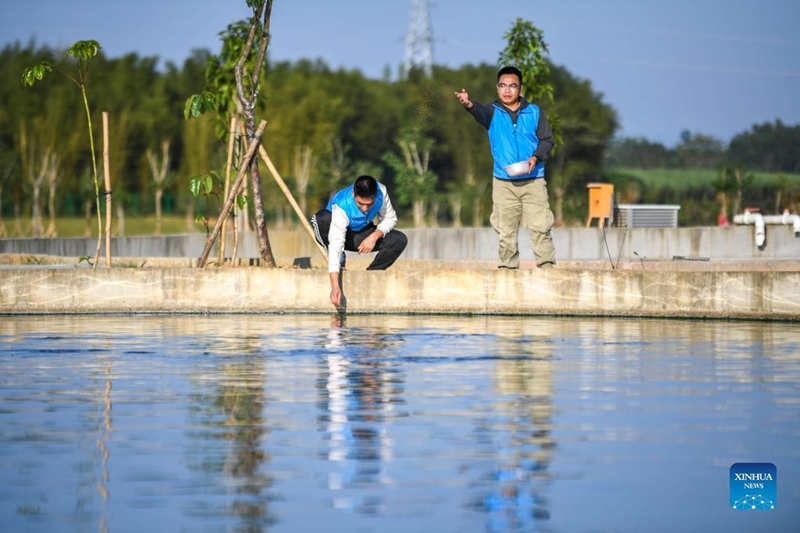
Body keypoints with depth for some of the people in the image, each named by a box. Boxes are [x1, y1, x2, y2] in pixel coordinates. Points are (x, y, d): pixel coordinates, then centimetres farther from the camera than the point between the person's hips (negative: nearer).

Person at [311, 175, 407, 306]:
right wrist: (335, 286, -52)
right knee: (323, 218, -38)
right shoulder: (341, 207, -38)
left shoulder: (381, 191, -25)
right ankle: (340, 259, -12)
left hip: (360, 234, 4)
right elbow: (335, 245, -45)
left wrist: (374, 236, -29)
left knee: (399, 240, -21)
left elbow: (390, 218, -8)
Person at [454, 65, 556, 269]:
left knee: (540, 226, -6)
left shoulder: (534, 112, 7)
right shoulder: (493, 112, 4)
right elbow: (481, 112, -19)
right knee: (506, 230, 3)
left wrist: (536, 157, -13)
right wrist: (469, 104, -44)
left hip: (533, 181, -1)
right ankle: (507, 267, 9)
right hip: (503, 182, 1)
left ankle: (546, 266, -3)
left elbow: (547, 139, 8)